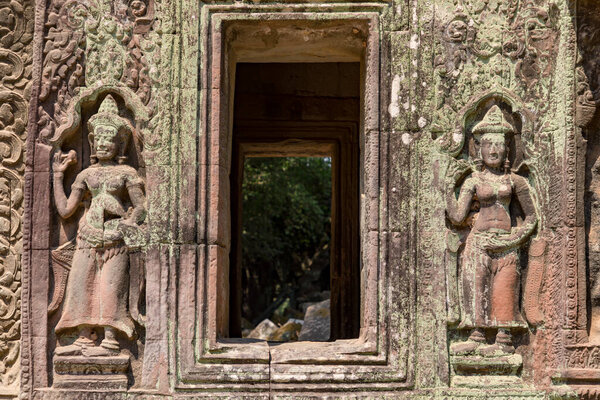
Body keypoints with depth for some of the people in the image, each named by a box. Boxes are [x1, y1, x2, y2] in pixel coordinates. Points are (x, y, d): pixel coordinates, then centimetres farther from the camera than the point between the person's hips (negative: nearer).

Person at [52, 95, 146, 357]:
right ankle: (85, 339, 2)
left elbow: (140, 207, -1)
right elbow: (65, 209, 12)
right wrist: (58, 175, 16)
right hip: (88, 236, 4)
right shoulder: (87, 175, 15)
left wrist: (129, 224, -18)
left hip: (115, 237, -4)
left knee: (110, 286, -10)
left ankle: (110, 340, -10)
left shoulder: (127, 173, 5)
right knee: (81, 285, -2)